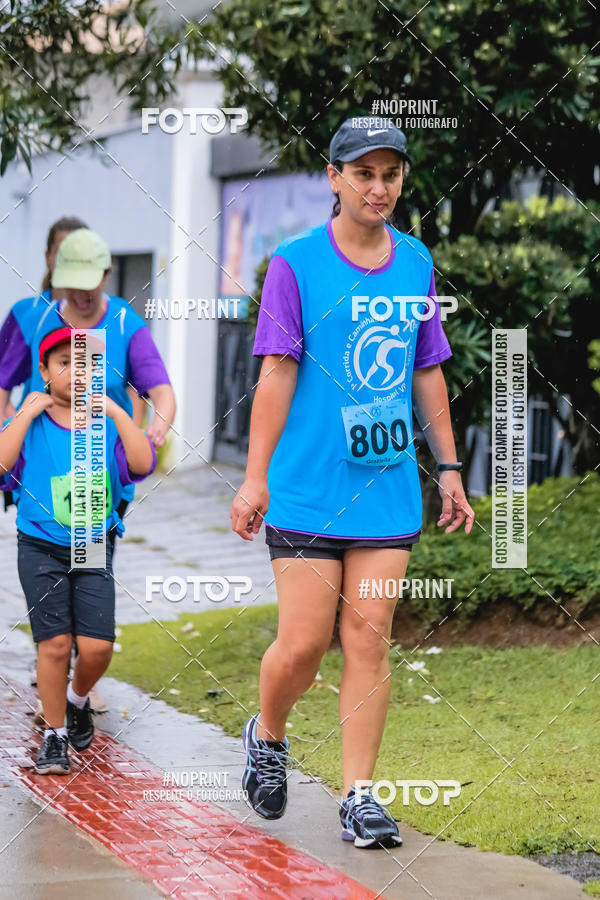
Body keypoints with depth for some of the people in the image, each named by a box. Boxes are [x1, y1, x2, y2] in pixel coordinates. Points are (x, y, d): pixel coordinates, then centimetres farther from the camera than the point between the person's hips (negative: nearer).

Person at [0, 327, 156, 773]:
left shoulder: (106, 424, 2)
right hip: (42, 550, -2)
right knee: (54, 642, -7)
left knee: (97, 646, -7)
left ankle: (78, 699, 26)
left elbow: (143, 464, -13)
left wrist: (115, 411, -12)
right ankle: (54, 735, 9)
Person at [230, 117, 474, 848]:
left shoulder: (415, 261, 9)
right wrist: (254, 477, -9)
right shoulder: (295, 263, -4)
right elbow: (276, 374, -5)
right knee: (303, 642, -3)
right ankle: (267, 736, 27)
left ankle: (358, 795, 6)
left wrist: (448, 468, 14)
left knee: (368, 638, -1)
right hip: (306, 488, -3)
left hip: (388, 484, 3)